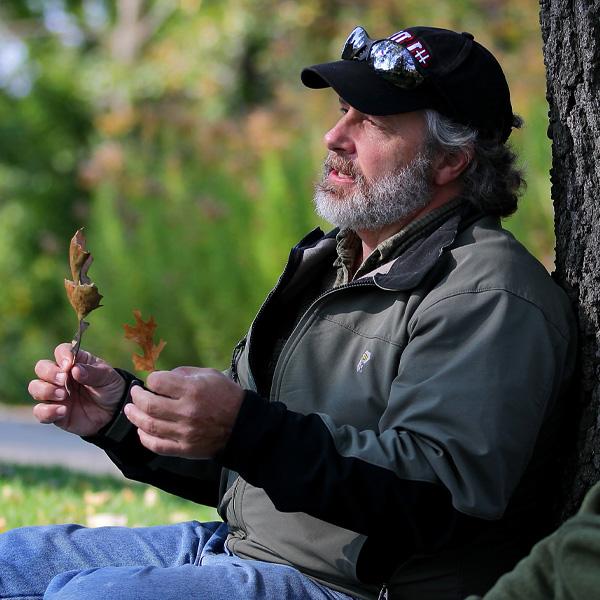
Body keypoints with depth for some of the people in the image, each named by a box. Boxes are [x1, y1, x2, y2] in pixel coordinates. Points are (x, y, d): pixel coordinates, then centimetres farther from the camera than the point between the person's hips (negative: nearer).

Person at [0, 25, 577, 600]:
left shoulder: (491, 294, -13)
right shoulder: (329, 263, 18)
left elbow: (443, 491, -27)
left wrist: (247, 430, -35)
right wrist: (121, 414, 4)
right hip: (237, 547, 9)